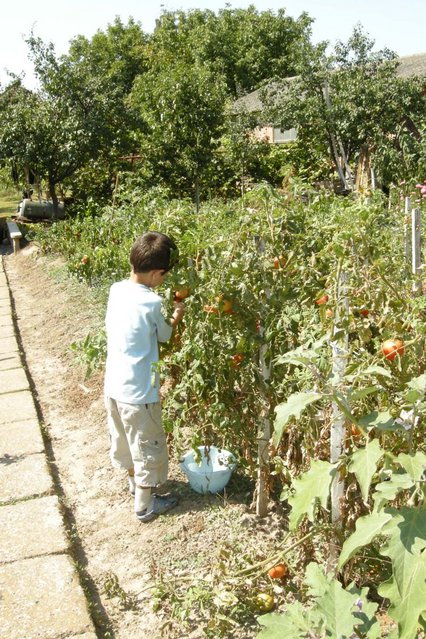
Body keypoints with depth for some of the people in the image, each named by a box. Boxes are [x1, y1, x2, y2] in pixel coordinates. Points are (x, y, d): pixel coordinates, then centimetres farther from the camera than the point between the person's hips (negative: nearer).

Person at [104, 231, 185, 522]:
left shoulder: (116, 290, -3)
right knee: (147, 447, 12)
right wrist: (177, 315, 13)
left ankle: (135, 481, 49)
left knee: (126, 440, 26)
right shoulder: (151, 303, -23)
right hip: (138, 391, -7)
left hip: (113, 386, 8)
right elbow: (164, 335, -4)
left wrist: (164, 313, 8)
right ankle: (145, 505, 27)